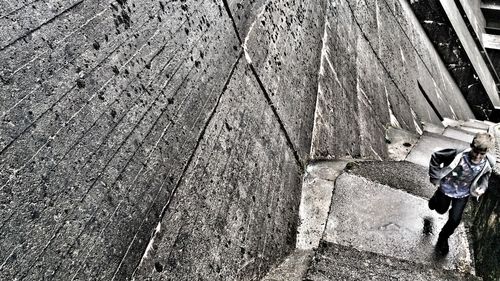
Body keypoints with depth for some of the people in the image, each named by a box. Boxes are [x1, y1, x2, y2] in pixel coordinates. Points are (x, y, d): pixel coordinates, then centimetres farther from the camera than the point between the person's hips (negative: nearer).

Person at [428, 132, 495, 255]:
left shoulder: (488, 164, -24)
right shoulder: (458, 155, -37)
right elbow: (436, 156, -22)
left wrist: (482, 187, -13)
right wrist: (434, 176, -18)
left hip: (463, 194, 2)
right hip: (446, 188, -2)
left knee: (455, 220, 4)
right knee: (441, 210, 23)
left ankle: (443, 238, 33)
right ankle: (436, 198, 58)